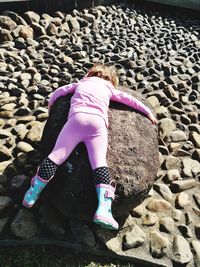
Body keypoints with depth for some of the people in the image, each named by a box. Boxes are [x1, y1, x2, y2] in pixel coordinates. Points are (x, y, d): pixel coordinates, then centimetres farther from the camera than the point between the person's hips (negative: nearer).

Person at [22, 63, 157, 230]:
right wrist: (148, 112, 47)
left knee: (57, 155, 0)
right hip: (98, 122, 0)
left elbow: (58, 92, 35)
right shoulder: (109, 89, 33)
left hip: (77, 117, 1)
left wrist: (51, 104, 54)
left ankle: (32, 195, 0)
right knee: (99, 162, -10)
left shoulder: (81, 83, 35)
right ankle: (104, 209, -24)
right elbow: (129, 99, 37)